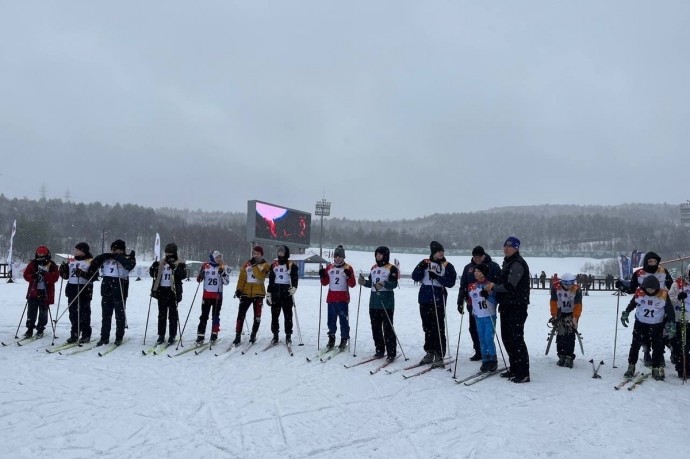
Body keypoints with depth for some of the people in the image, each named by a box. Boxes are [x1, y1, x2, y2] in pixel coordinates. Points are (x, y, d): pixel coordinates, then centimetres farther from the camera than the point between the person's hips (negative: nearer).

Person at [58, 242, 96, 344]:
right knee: (73, 313, 10)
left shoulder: (90, 262, -3)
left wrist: (82, 273, -26)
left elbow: (94, 276, -14)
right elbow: (66, 276, 18)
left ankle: (86, 335, 6)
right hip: (72, 289, 6)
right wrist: (63, 269, -1)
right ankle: (74, 334, 18)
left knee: (84, 313, -2)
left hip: (84, 290, -6)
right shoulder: (71, 261, 15)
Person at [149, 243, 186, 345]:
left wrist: (174, 268, -28)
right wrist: (154, 267, -7)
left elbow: (183, 275, -16)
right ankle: (161, 335, 15)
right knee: (162, 314, 9)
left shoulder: (180, 263, -1)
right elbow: (153, 274, 13)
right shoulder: (161, 263, 13)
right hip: (161, 290, 5)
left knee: (173, 314, 2)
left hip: (173, 291, -4)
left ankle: (172, 335, 8)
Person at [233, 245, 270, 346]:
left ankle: (253, 335, 19)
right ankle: (238, 336, -1)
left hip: (258, 293, -1)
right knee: (241, 314, -5)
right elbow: (242, 278, 5)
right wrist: (239, 289, -6)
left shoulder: (265, 265, 3)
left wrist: (254, 266, -16)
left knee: (257, 316, 5)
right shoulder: (246, 264, 9)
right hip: (246, 292, 1)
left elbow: (260, 277, -15)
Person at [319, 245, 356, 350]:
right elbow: (325, 283, 14)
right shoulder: (329, 267, 10)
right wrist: (322, 276, -5)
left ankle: (344, 339, 8)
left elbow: (352, 284, -3)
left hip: (343, 299, -3)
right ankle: (331, 339, 20)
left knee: (343, 319, -2)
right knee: (331, 320, 9)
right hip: (331, 298, 3)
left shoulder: (348, 268, 0)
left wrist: (349, 276, -21)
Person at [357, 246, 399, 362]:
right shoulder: (373, 268, 16)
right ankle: (379, 350, 22)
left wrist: (384, 284, -31)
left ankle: (391, 353, 0)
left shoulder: (391, 268, -4)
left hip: (387, 303, -7)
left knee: (388, 328, -6)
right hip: (374, 301, 7)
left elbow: (394, 284, -14)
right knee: (375, 327, 11)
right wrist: (364, 282, -3)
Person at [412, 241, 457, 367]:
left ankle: (439, 355, 4)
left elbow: (451, 283, -8)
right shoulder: (425, 262, 8)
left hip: (438, 300, -3)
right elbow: (415, 277, 1)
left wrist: (437, 277, -18)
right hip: (424, 299, 3)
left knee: (438, 328, -3)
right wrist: (421, 268, -14)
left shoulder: (447, 266, 1)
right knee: (427, 327, 12)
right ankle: (429, 352, 24)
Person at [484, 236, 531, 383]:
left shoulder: (517, 264, -13)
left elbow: (509, 286, -20)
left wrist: (493, 287, -8)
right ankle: (514, 369, 23)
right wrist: (494, 285, 7)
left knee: (516, 338, -9)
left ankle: (523, 373, -3)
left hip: (517, 306, -10)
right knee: (507, 337, 13)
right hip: (507, 306, 10)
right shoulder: (508, 263, 19)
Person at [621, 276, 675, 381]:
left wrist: (671, 324, -10)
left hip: (657, 325, 0)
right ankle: (631, 367, 10)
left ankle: (656, 369, 18)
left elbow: (670, 310, -6)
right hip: (640, 323, 0)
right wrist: (625, 314, 3)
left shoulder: (663, 295, -15)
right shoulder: (639, 293, -14)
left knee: (657, 347, 4)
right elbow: (632, 304, 4)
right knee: (635, 345, 1)